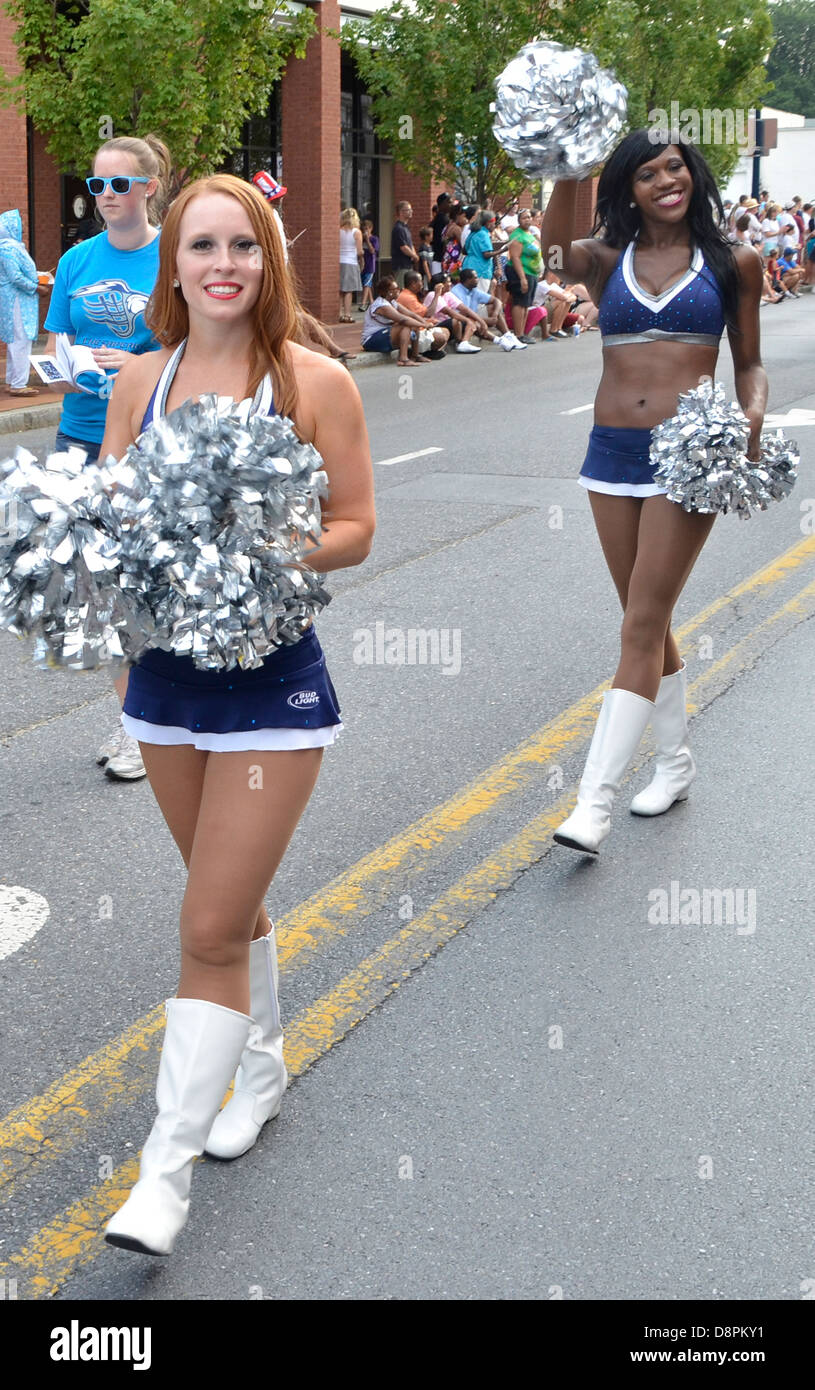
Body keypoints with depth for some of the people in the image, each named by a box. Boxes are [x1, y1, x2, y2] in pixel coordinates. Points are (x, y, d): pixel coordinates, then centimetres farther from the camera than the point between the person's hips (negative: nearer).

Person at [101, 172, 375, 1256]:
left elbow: (354, 529, -7)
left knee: (211, 930, -5)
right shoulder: (139, 381, 3)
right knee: (230, 901, 21)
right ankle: (261, 1064, 45)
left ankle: (167, 1169, 7)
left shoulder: (314, 382, -9)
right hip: (165, 671, 5)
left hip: (273, 685, -4)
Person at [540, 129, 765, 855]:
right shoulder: (607, 260, 6)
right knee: (649, 620, 14)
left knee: (642, 625, -8)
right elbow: (554, 250, -17)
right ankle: (676, 759, 33)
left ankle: (595, 800, -10)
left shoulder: (732, 263, 4)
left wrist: (752, 415, -12)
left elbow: (750, 364, 8)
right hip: (613, 449, 3)